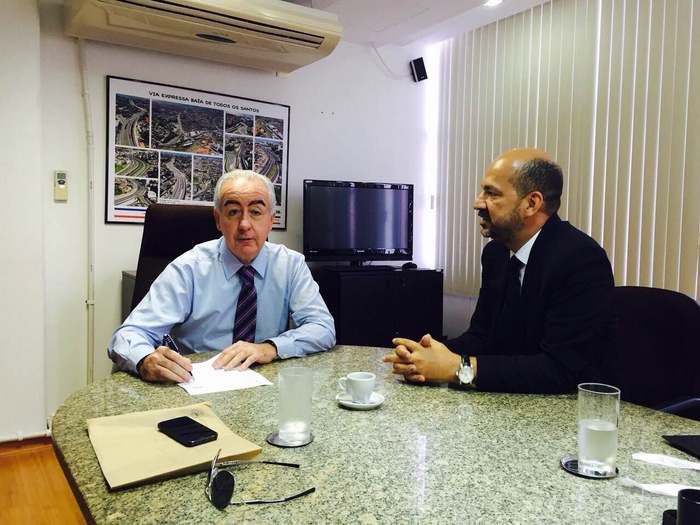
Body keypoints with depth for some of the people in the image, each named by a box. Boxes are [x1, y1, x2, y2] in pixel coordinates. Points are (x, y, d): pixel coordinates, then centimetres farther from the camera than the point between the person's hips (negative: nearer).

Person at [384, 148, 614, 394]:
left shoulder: (583, 260, -19)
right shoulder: (496, 252, 3)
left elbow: (561, 370, -23)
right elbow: (481, 334, 6)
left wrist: (458, 368, -24)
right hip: (504, 400, 5)